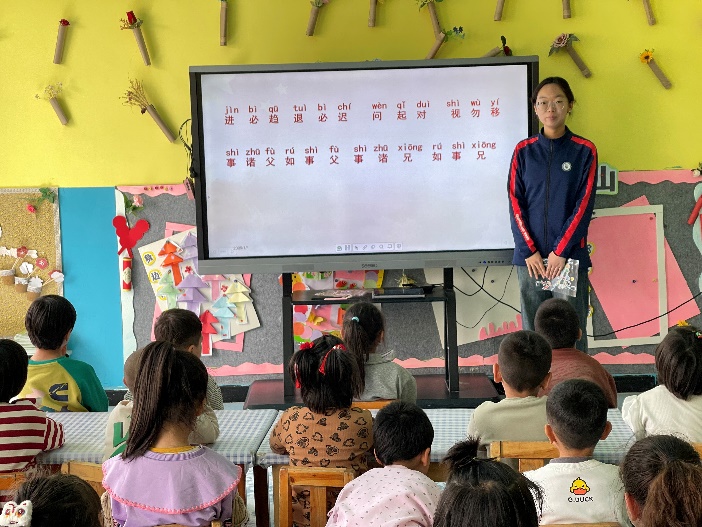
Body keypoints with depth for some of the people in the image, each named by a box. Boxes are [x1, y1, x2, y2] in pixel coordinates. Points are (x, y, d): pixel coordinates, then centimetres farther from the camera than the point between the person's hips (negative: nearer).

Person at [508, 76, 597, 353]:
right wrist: (529, 251, -6)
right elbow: (516, 203, 3)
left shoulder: (584, 151, 2)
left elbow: (584, 205, -3)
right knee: (533, 330, 5)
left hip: (569, 255, -2)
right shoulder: (524, 151, 8)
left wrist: (561, 251, -10)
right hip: (530, 256, 2)